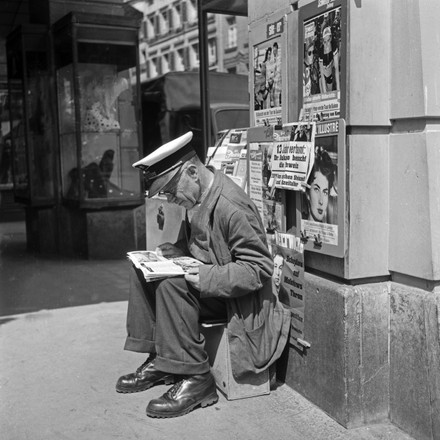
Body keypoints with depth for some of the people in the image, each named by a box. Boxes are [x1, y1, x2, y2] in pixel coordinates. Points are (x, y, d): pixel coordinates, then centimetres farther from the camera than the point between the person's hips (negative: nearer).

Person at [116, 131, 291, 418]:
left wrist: (208, 278, -31)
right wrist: (170, 252, 2)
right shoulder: (199, 199, 4)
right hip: (205, 283, 10)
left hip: (235, 300, -10)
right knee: (144, 273, 3)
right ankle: (159, 362, 6)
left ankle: (195, 378, -19)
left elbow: (260, 268, -24)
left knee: (172, 284, -28)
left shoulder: (231, 206, -24)